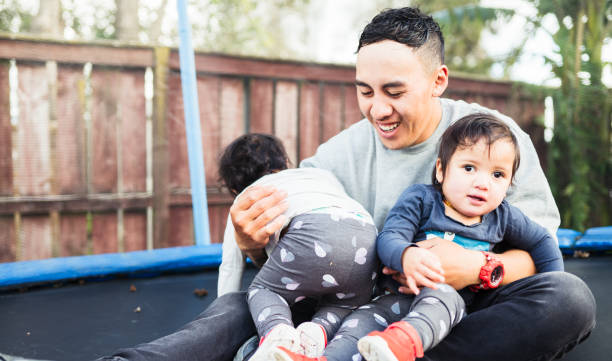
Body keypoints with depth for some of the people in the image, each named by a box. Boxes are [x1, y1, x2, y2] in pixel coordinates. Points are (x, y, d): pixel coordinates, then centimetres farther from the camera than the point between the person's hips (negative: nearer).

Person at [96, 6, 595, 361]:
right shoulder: (339, 154, 0)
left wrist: (480, 267, -29)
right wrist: (253, 244, -25)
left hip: (465, 307, -1)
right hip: (367, 307, 2)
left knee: (570, 296, -31)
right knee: (241, 302, -18)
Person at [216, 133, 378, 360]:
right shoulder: (322, 173, 42)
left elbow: (231, 266, 32)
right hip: (367, 233, 4)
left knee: (263, 290, 19)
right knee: (343, 306, 26)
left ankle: (276, 331, -14)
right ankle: (319, 330, -7)